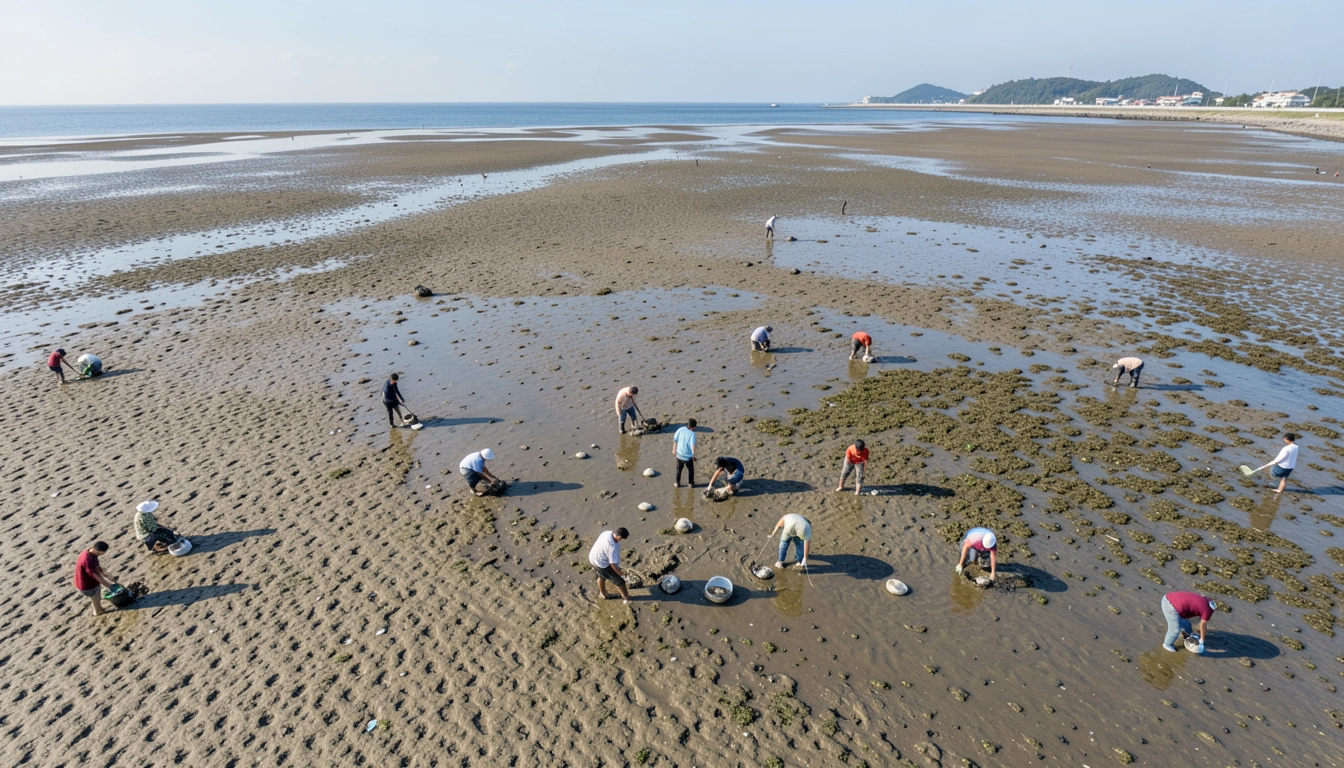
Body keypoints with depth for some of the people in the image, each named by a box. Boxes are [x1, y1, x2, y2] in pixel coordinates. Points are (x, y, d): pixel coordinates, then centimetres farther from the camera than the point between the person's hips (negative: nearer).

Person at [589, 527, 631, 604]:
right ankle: (626, 598, 33)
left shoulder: (607, 533, -13)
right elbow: (613, 564, -28)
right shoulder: (613, 547, -36)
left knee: (601, 576, 35)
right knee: (619, 581, 13)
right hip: (602, 565, -8)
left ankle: (603, 594, 57)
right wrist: (621, 574, -13)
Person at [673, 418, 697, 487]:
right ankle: (690, 483, 34)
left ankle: (677, 483, 33)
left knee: (678, 469, 24)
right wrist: (693, 455, -17)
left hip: (679, 454, 4)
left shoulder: (680, 429, -9)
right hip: (688, 456, -4)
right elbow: (693, 445, -28)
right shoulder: (692, 434, -22)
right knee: (690, 469, 22)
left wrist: (674, 450, 12)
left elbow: (675, 440, -2)